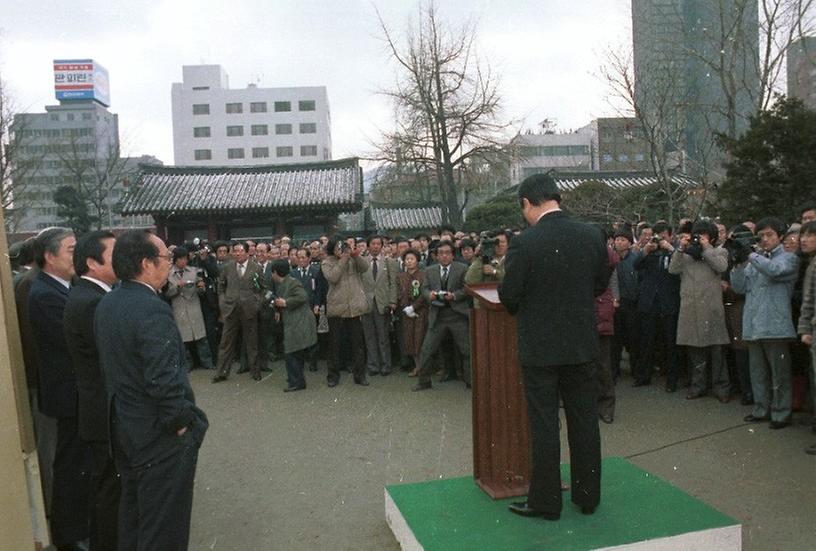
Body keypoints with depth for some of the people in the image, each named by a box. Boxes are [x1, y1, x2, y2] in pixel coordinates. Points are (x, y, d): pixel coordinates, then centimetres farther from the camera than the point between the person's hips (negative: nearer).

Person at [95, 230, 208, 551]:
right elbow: (164, 380, -29)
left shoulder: (106, 305, 3)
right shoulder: (152, 310, -24)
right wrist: (182, 421, -16)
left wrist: (124, 410, 16)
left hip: (123, 426, 9)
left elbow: (110, 364, 10)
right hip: (159, 435, -9)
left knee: (134, 509, 25)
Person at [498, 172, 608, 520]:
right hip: (582, 344, 4)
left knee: (543, 424, 7)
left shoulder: (524, 243, -17)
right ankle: (588, 496, 28)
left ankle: (545, 501, 18)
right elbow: (600, 285, 8)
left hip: (540, 346, -4)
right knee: (584, 420, 15)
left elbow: (508, 297, -12)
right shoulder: (592, 236, -3)